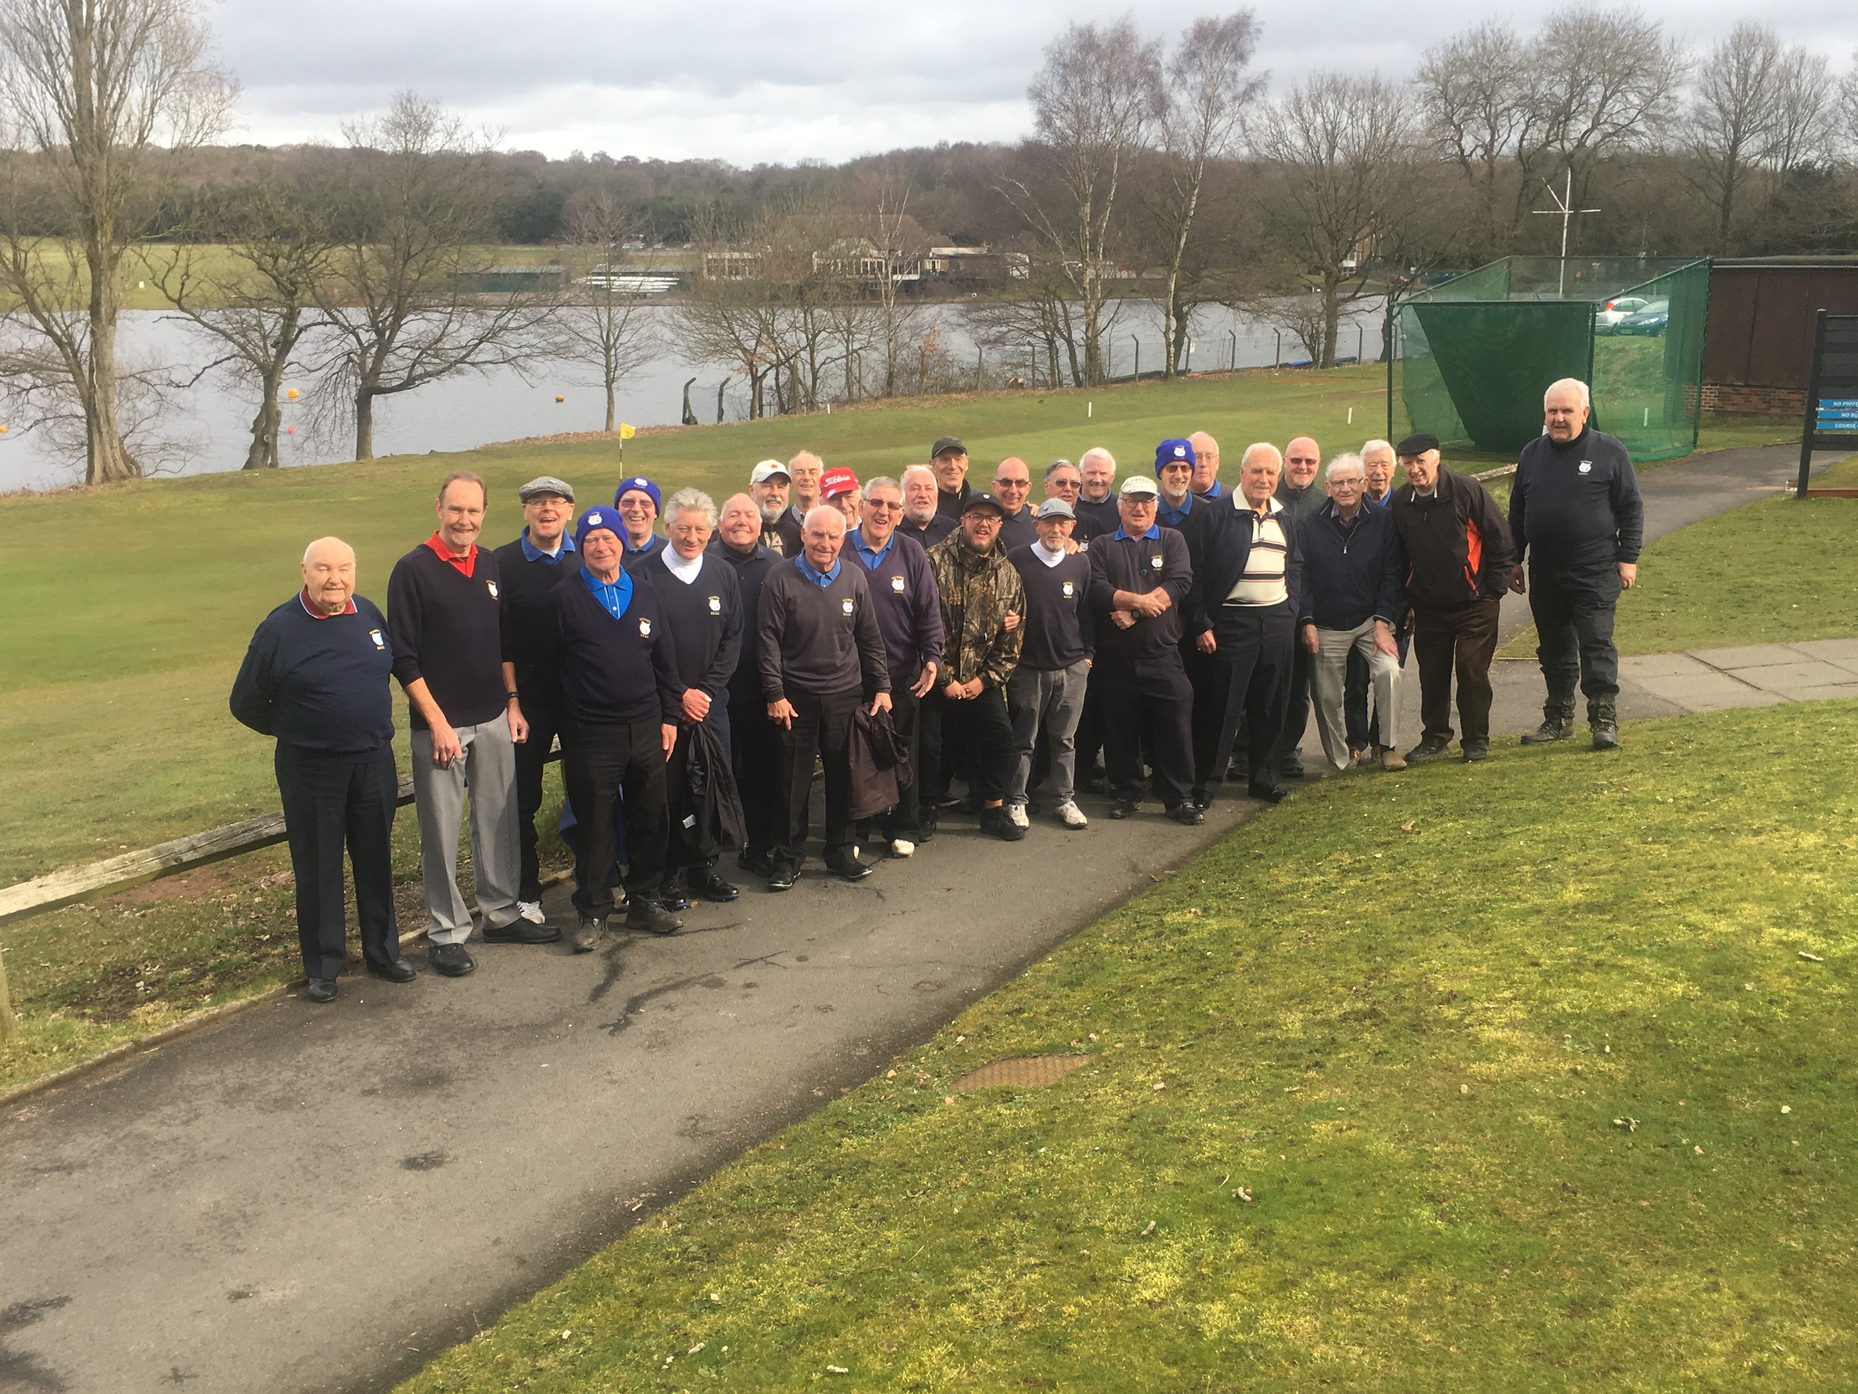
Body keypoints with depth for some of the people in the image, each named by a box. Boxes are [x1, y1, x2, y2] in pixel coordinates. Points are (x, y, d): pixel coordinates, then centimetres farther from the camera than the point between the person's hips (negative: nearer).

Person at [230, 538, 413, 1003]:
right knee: (317, 870, 6)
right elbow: (246, 703, -1)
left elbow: (390, 667, 21)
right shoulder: (280, 628, -11)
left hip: (374, 763, 4)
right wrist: (295, 731, 7)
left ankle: (382, 952, 28)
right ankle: (322, 967, 19)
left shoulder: (369, 613, 2)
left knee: (376, 861, 13)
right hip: (311, 770, -4)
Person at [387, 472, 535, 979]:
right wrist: (437, 722, -14)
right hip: (439, 723, -5)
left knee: (499, 819, 12)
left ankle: (501, 913, 26)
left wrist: (513, 703, 10)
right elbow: (403, 658, -10)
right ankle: (447, 932, 12)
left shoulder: (491, 565, 8)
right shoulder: (413, 570, -8)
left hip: (494, 719, 5)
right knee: (441, 831, 2)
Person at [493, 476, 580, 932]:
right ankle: (525, 896, 15)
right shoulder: (503, 563, -3)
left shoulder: (586, 560, 5)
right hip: (529, 699, -2)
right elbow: (500, 641, -4)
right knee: (523, 800, 4)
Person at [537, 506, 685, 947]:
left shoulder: (645, 593, 9)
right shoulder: (563, 600, -2)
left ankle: (644, 901, 25)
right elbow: (549, 667, 0)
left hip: (646, 728, 4)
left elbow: (665, 659, 12)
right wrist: (569, 718, 0)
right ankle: (593, 912, 14)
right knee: (594, 825, 3)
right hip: (590, 734, -4)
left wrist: (669, 715, 8)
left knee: (651, 820, 10)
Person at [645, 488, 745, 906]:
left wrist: (706, 691, -4)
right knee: (666, 790, -2)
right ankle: (668, 875, 10)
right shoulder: (645, 575, -5)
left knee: (709, 788, 5)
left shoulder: (724, 575, 8)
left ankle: (704, 867, 18)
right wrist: (679, 695, -9)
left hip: (711, 703, 3)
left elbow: (732, 641, 8)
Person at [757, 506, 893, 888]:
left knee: (843, 778, 10)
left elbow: (870, 638, 11)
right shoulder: (781, 579, -6)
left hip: (846, 695, 3)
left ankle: (841, 852, 24)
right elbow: (768, 641, -6)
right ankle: (787, 858, 15)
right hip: (796, 698, -3)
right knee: (792, 781, 3)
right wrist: (774, 694, -10)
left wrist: (881, 686, 7)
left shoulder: (854, 578, 4)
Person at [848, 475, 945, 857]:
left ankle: (902, 828, 23)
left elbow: (929, 612, 4)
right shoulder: (839, 551, -2)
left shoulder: (912, 555, 4)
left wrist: (932, 657, -9)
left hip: (901, 676, 1)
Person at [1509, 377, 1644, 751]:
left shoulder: (1609, 452, -1)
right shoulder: (1532, 454, 11)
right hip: (1545, 575, 4)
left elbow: (1631, 508, 1)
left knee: (1597, 645, -6)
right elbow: (1517, 512, 17)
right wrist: (1514, 561, 15)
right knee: (1553, 650, 11)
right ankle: (1558, 718, 21)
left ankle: (1604, 719, 0)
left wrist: (1628, 558, -5)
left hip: (1595, 573, -4)